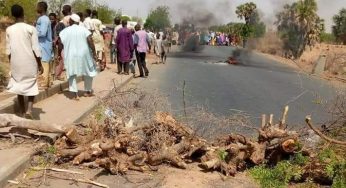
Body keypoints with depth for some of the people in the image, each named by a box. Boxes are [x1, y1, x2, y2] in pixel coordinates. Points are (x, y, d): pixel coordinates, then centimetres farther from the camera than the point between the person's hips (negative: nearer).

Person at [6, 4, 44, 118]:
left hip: (16, 63, 2)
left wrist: (11, 63, 15)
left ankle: (22, 112, 19)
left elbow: (8, 50, 3)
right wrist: (40, 65, -1)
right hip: (30, 62, -2)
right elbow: (36, 49, -9)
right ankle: (29, 109, -7)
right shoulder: (31, 29, -8)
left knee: (18, 85, 14)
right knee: (31, 86, 11)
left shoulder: (9, 30, 0)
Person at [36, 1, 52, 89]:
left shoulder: (43, 19, -16)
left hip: (43, 45, -10)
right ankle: (48, 81, 20)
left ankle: (43, 84, -2)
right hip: (46, 44, 10)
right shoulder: (46, 19, 16)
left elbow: (42, 33, -24)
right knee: (47, 64, 13)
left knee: (43, 64, -6)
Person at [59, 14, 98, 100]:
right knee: (88, 71, 18)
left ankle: (75, 95, -3)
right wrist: (94, 53, -7)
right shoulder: (84, 29, -1)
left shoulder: (65, 31, 2)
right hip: (84, 55, 0)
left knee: (72, 74, 7)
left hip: (70, 56, 0)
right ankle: (88, 91, 25)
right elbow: (90, 41, -11)